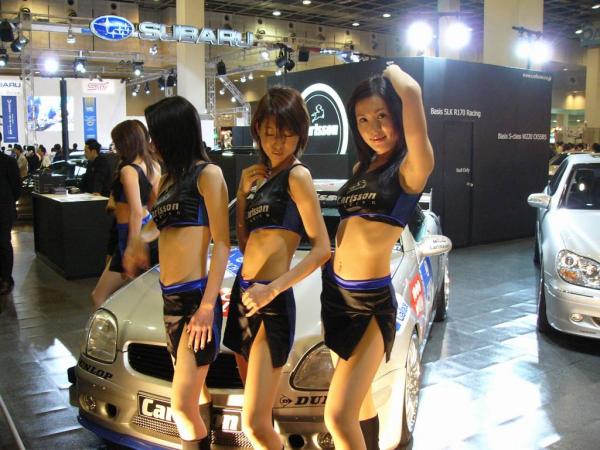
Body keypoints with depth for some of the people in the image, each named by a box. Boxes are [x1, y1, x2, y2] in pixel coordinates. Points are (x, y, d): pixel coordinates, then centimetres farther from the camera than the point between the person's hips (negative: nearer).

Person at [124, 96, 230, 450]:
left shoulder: (207, 174, -8)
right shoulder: (171, 177, 16)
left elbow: (222, 245, -12)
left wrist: (207, 307, -17)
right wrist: (139, 240, 13)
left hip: (196, 298, -8)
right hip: (171, 300, 8)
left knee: (182, 405, -5)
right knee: (196, 395, 14)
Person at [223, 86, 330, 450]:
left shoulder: (297, 176, -9)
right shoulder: (256, 176, 14)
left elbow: (322, 249, -14)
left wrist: (272, 289, -20)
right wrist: (245, 190, 4)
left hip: (272, 304, -8)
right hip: (244, 296, 8)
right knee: (258, 418, 17)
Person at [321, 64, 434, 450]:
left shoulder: (410, 168, -12)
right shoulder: (362, 168, 11)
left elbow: (412, 92, -26)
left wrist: (392, 71, -9)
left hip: (370, 301, -8)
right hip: (334, 292, 8)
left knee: (338, 417, -11)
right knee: (358, 397, 21)